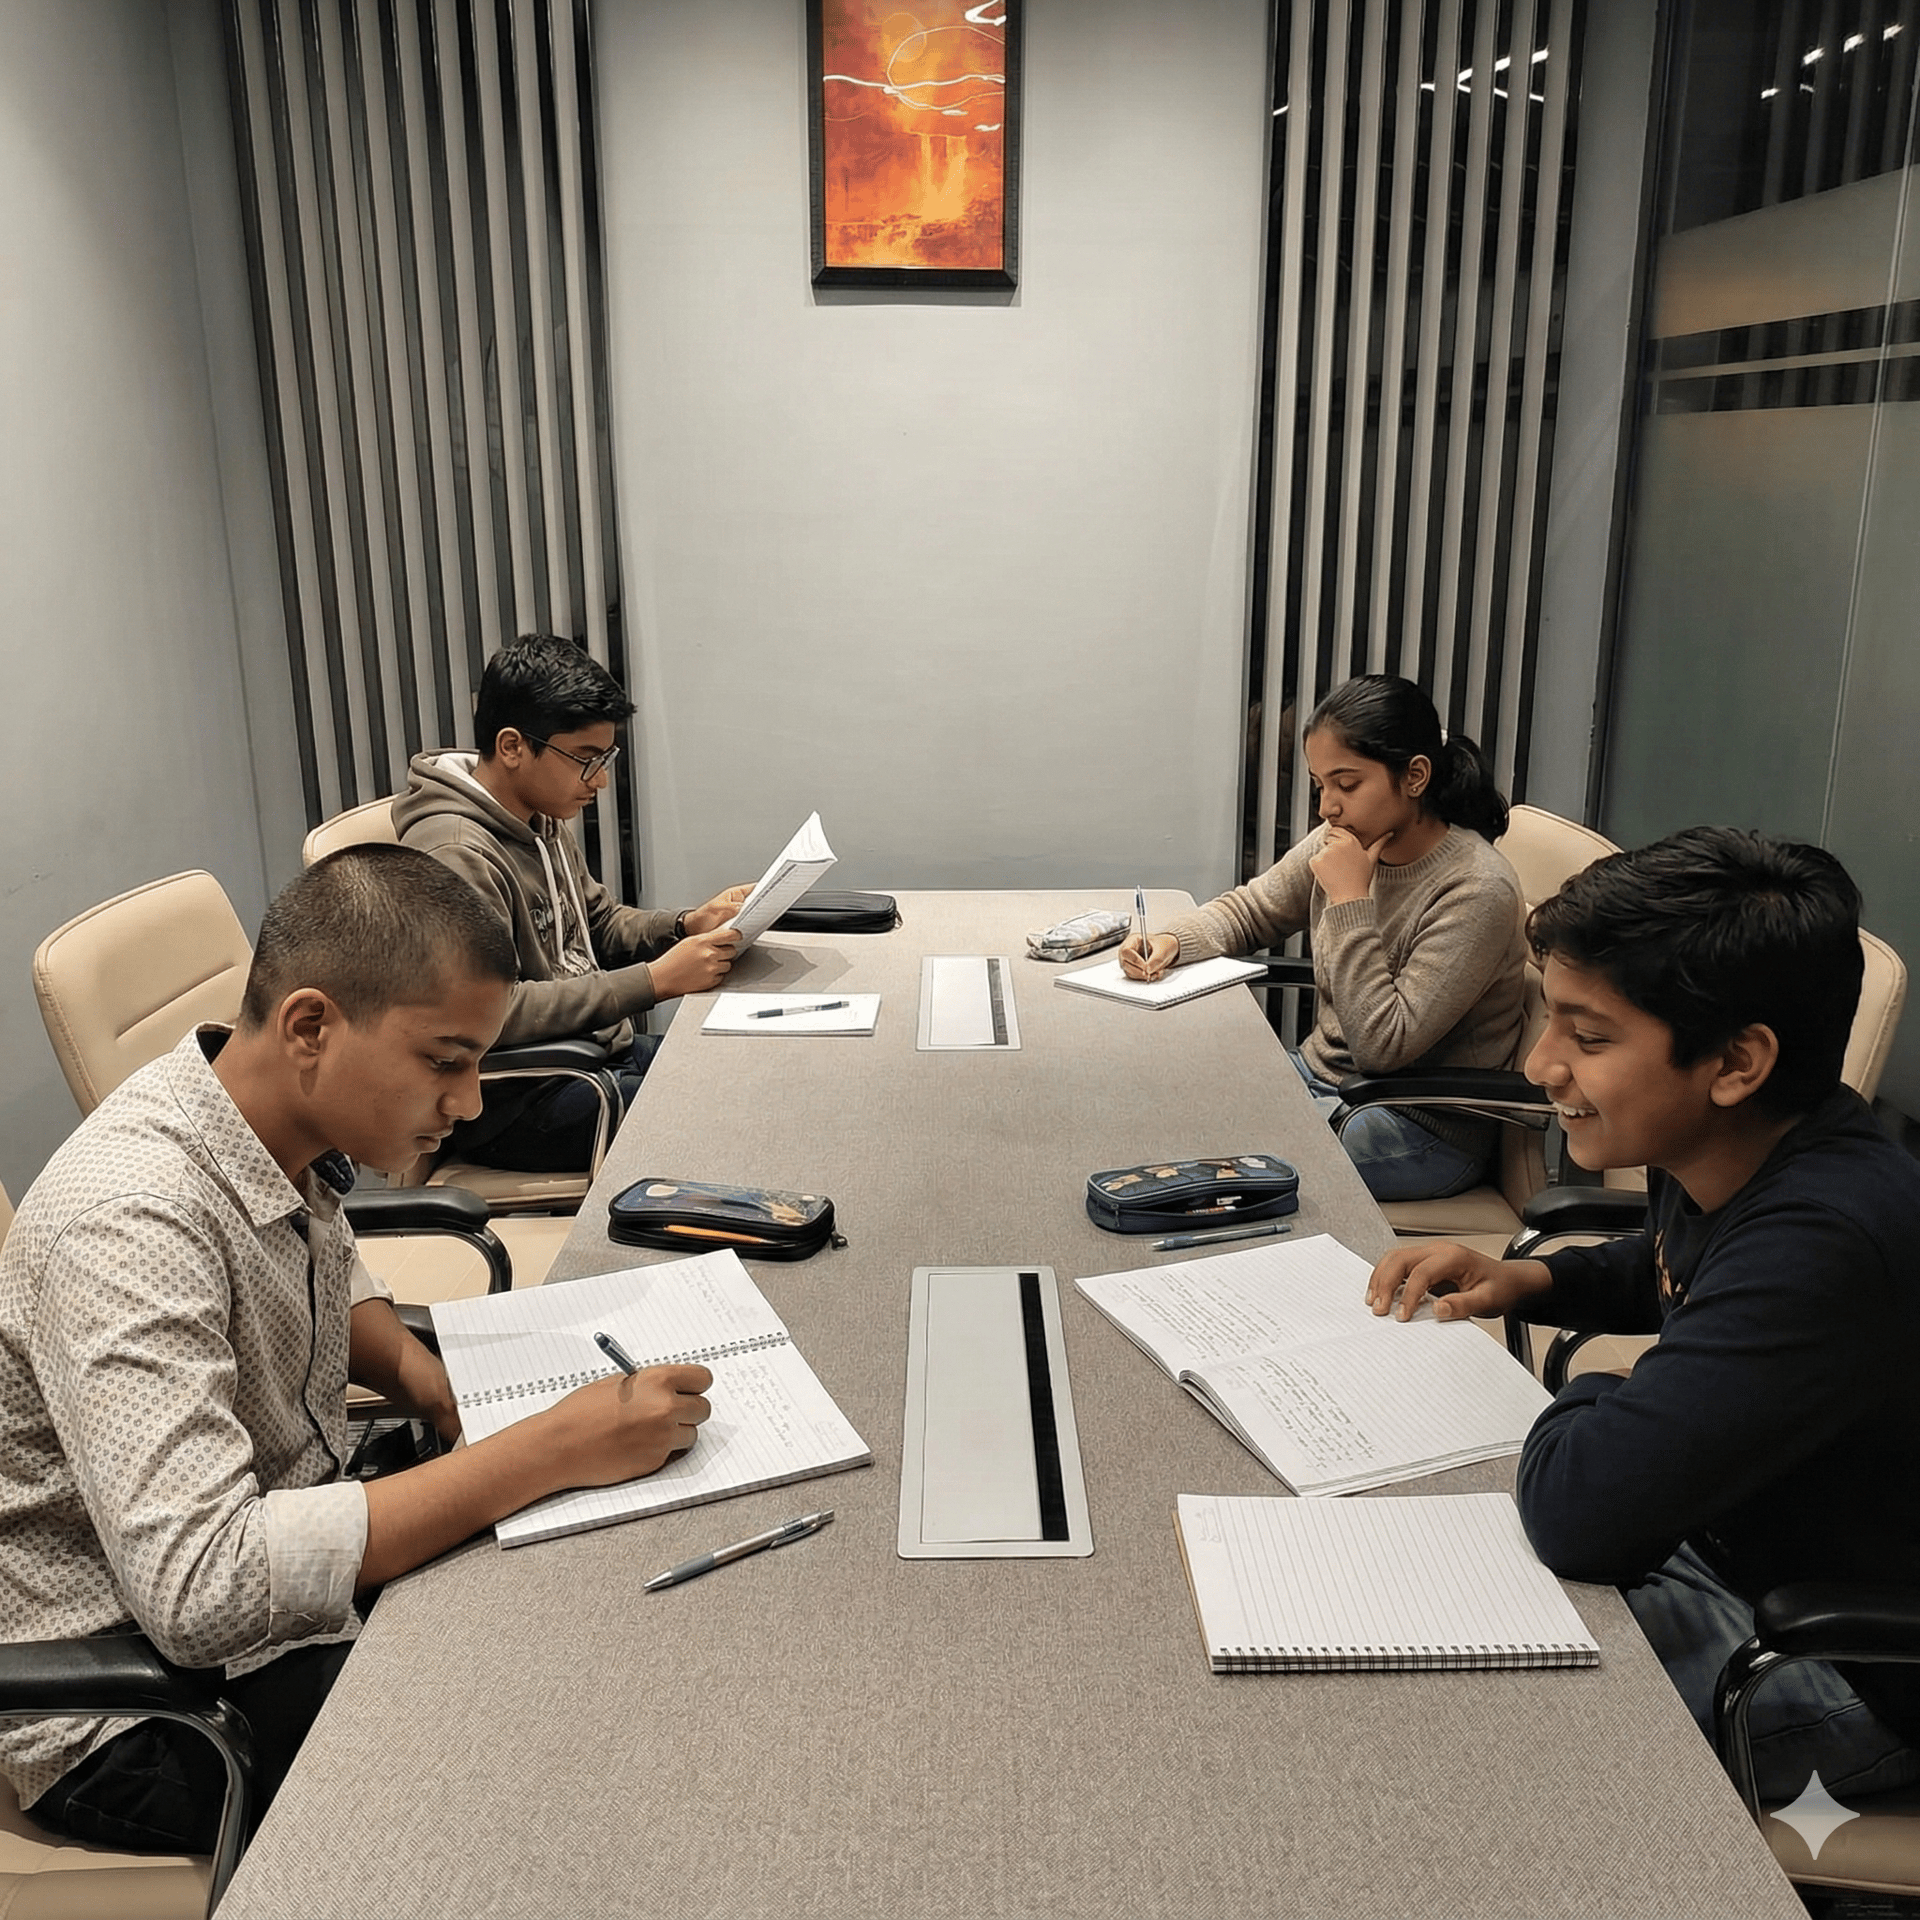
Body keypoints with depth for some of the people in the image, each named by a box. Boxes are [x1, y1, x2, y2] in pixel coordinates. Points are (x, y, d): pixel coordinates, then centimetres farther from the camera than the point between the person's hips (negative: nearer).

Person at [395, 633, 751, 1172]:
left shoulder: (542, 823, 9)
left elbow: (604, 924, 21)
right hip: (513, 1104, -10)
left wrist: (687, 926, 0)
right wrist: (656, 981, -29)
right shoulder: (457, 854, -23)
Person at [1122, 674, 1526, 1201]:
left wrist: (1350, 900, -26)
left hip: (1425, 1131, -7)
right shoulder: (1342, 842, -3)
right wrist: (1169, 941, -9)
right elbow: (1248, 910, 12)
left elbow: (1384, 1047, -26)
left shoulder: (1477, 890, -23)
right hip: (1320, 1075, 7)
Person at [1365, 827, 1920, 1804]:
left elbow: (1580, 1510, -40)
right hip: (1714, 1535, 8)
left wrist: (1583, 1398, -18)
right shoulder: (1708, 1153, -8)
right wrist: (1527, 1281, 0)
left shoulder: (1825, 1246, -37)